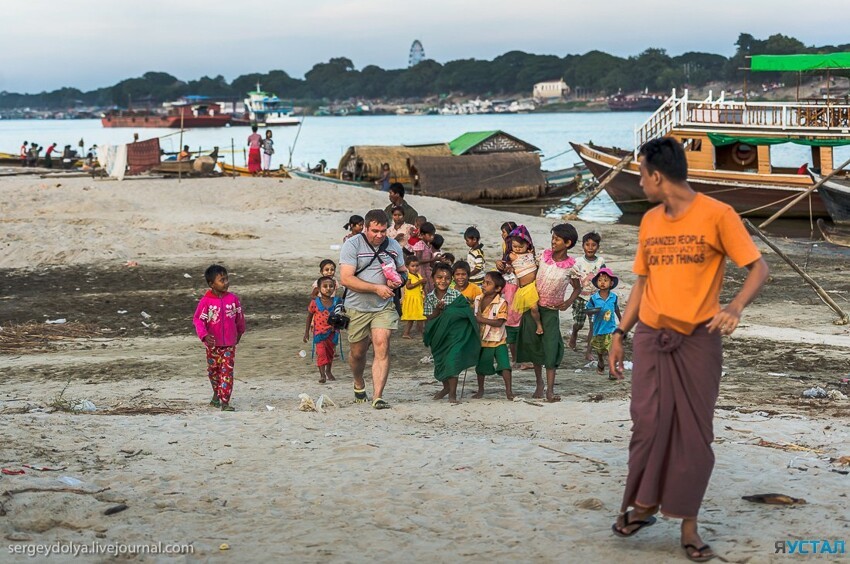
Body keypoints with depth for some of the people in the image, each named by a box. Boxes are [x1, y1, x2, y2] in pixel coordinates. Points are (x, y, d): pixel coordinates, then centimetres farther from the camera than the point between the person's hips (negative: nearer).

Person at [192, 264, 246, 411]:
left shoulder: (233, 299, -4)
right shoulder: (206, 301, -13)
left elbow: (239, 317, 12)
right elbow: (198, 319, -13)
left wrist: (240, 332, 24)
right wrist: (204, 335, -28)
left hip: (229, 344, 1)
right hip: (213, 343, -1)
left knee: (227, 371, -7)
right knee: (213, 370, 17)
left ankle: (225, 401, -8)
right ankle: (216, 394, 40)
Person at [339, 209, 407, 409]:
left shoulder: (393, 246, 5)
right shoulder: (352, 245, -10)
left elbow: (403, 271, 20)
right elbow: (346, 279, -18)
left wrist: (399, 279, -6)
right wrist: (376, 288, -21)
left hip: (384, 307, 2)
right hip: (357, 308, -2)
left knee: (382, 347, -14)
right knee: (358, 351, 12)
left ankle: (378, 397, -15)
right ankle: (359, 384, 43)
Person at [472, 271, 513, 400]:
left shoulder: (502, 303, -15)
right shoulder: (478, 299, 2)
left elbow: (499, 322, -24)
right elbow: (472, 313, 18)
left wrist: (482, 319, -26)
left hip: (498, 340, -5)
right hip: (482, 340, 5)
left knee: (504, 365, -13)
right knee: (480, 366, 13)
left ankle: (508, 390, -5)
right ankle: (480, 390, 30)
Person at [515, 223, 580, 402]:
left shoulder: (571, 266, -8)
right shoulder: (543, 255, -3)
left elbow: (577, 288, 8)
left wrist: (568, 303, -7)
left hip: (551, 309, -3)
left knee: (551, 347, -9)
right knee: (533, 344, 6)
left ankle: (550, 390, -7)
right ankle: (539, 383, 22)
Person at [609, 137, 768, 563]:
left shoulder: (717, 215, -7)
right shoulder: (650, 221, 10)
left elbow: (758, 268, -8)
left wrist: (736, 307, -25)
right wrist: (620, 332, 12)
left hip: (699, 340, -4)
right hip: (651, 337, 4)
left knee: (694, 432, 0)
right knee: (649, 423, -2)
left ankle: (688, 526, 7)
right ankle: (644, 504, 14)